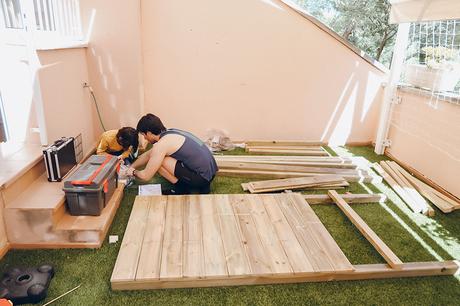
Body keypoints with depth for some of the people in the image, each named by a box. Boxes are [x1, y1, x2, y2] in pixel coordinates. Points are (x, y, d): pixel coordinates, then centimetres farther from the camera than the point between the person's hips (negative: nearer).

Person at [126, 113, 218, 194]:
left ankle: (182, 188, 4)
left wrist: (133, 172, 13)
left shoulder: (161, 144, -14)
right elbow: (147, 155, 29)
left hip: (202, 177, -9)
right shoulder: (170, 133, 14)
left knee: (158, 161, -9)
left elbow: (146, 176, -8)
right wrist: (130, 167, 32)